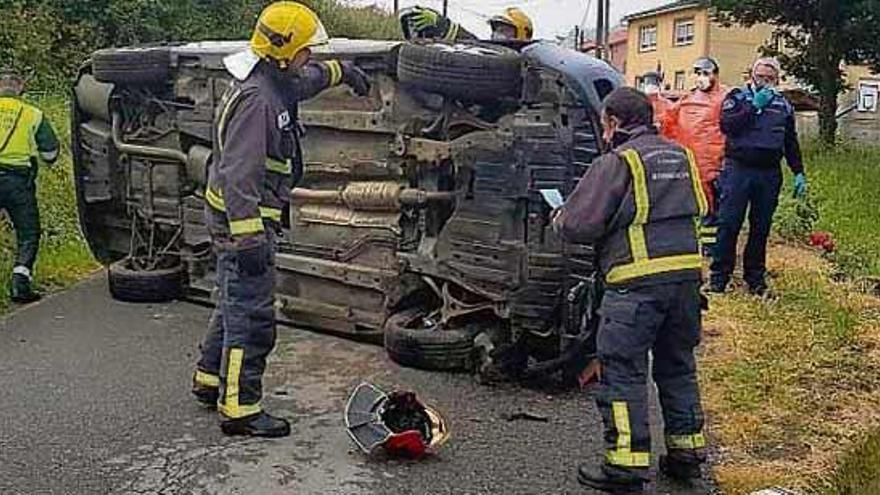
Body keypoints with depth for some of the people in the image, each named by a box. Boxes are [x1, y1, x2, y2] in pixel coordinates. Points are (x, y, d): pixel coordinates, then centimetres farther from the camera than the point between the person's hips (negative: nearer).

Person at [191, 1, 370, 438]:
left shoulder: (275, 83, 9)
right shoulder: (256, 99, -23)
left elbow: (306, 78, 36)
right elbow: (238, 175, -29)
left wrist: (342, 70, 48)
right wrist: (248, 237, -33)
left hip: (242, 219, 11)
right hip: (242, 220, -11)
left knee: (234, 303, 21)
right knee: (252, 316, -6)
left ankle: (210, 380, 36)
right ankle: (240, 410, 2)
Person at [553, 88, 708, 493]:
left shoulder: (616, 162, -8)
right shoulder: (680, 156, 15)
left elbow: (579, 225, -11)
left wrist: (559, 220, 10)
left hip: (638, 281, -7)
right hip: (687, 274, 8)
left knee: (622, 371, 1)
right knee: (677, 365, 19)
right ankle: (687, 451, 28)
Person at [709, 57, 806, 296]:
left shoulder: (783, 105, 15)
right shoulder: (737, 97, 4)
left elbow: (791, 142, 20)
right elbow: (727, 126, -13)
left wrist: (799, 173, 15)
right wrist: (754, 106, -13)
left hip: (769, 174, 4)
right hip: (738, 169, -3)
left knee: (761, 228, 7)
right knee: (729, 224, -5)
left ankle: (756, 279, 16)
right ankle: (718, 278, 2)